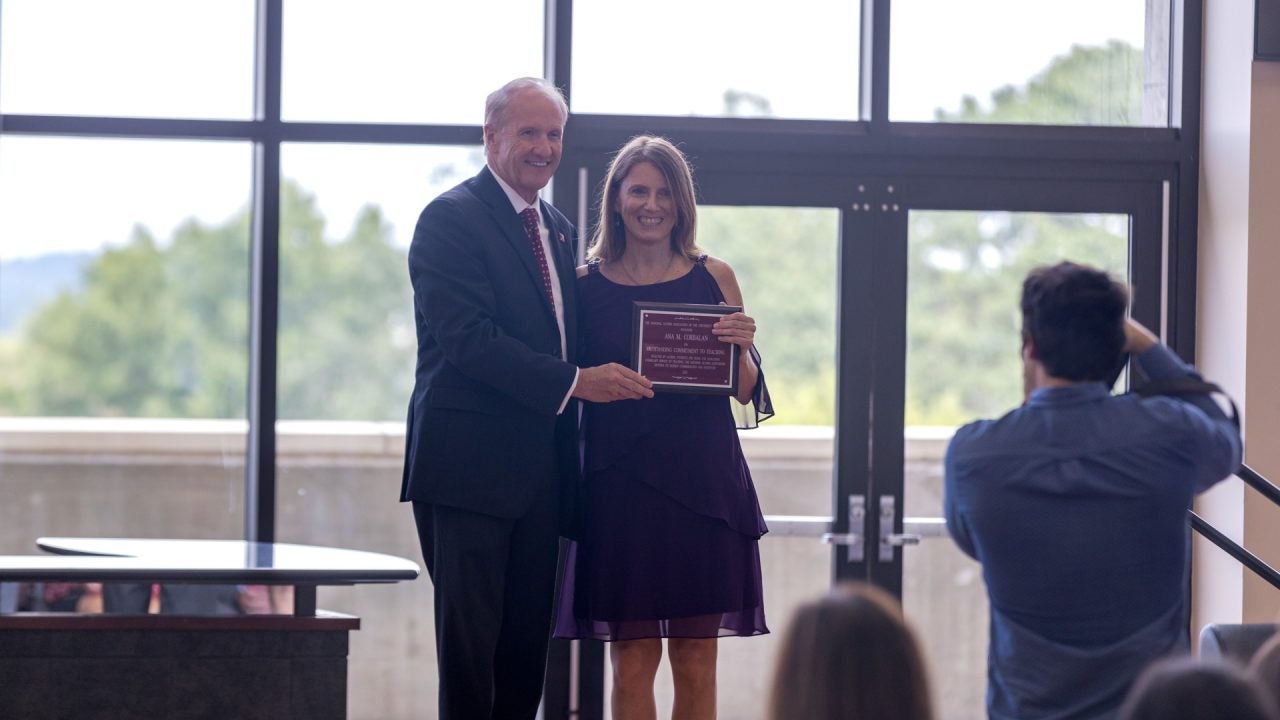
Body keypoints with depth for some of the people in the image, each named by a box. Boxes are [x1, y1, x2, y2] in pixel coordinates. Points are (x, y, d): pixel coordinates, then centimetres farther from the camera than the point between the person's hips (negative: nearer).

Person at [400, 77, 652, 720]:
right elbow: (467, 337, -18)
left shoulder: (559, 231, 19)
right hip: (469, 466, -8)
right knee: (469, 645, -6)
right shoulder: (451, 219, -7)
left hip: (540, 472, 8)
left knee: (528, 644, 8)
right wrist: (574, 382, -21)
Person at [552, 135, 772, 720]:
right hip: (620, 488, -1)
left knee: (696, 664, 2)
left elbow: (746, 393, 7)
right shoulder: (587, 285, 5)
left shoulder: (713, 278, 6)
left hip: (703, 484, 1)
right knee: (632, 663, -1)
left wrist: (740, 347, -12)